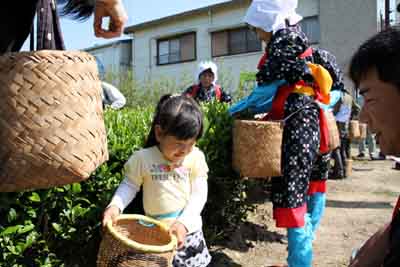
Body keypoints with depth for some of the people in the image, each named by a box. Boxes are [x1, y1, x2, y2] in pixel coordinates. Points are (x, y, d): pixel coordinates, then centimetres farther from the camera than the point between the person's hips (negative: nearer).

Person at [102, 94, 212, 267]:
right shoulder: (143, 158, -10)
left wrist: (184, 223, -17)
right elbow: (129, 185, 1)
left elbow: (199, 194, -7)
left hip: (188, 229, 1)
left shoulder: (196, 158, -7)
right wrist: (115, 206, -17)